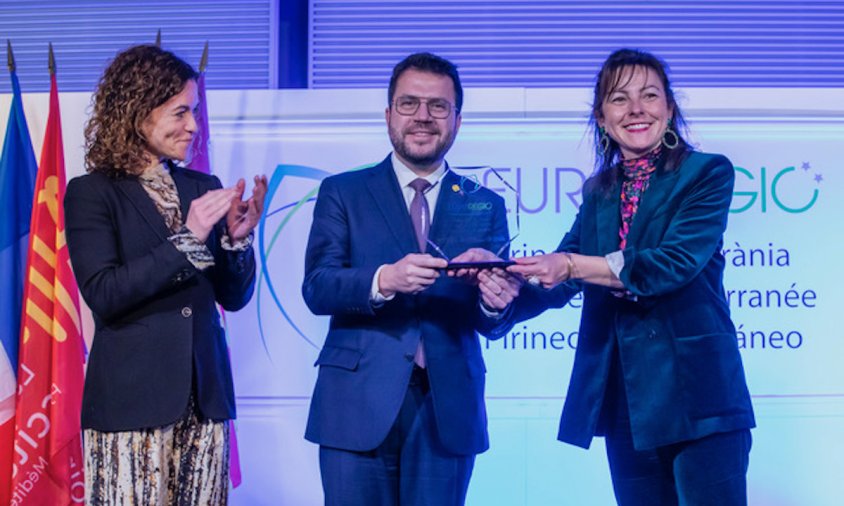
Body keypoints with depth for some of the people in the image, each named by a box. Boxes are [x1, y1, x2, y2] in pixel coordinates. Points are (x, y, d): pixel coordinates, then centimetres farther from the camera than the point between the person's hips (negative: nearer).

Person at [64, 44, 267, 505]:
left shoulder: (204, 188, 11)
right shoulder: (92, 193, -2)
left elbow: (234, 296, 13)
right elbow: (103, 295, -13)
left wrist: (237, 238, -6)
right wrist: (186, 239, -16)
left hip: (205, 398, 4)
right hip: (131, 402, -4)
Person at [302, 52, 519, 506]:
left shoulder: (485, 206, 11)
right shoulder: (342, 192, 7)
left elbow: (490, 322, 5)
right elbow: (316, 288, -6)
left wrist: (495, 302, -19)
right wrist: (384, 280, -25)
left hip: (448, 412, 2)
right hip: (359, 405, -1)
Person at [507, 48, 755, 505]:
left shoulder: (708, 173, -2)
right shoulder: (598, 193, 15)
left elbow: (676, 261, -16)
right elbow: (559, 278, 7)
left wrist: (573, 266, -23)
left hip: (695, 393, -5)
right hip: (623, 398, 5)